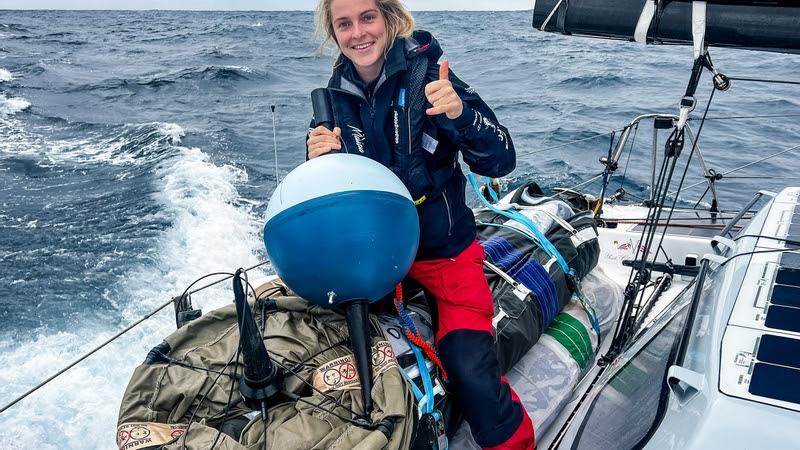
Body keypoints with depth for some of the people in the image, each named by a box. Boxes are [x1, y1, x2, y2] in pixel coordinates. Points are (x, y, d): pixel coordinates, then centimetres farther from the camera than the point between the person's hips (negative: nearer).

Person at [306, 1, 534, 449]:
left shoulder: (425, 73, -12)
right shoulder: (336, 96, 1)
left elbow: (501, 161, -16)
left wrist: (459, 112, -34)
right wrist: (319, 160, -13)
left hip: (445, 249, -4)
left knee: (472, 375, -19)